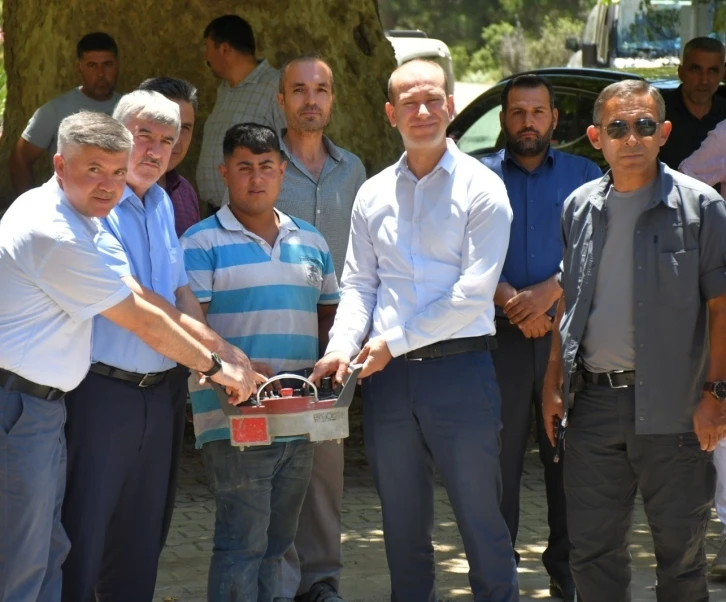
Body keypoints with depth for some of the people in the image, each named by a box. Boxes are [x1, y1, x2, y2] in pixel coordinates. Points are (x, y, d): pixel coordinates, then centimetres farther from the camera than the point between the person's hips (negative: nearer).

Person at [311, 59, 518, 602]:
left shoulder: (481, 188, -3)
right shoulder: (373, 194, 13)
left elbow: (473, 292, -10)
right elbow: (359, 283, 12)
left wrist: (394, 342, -11)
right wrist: (343, 347, -6)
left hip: (459, 367, -4)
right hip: (388, 374, 5)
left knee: (480, 514, -1)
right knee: (402, 522, 11)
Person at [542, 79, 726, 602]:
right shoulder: (580, 207, 10)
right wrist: (554, 381, 12)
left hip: (670, 405, -4)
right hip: (593, 400, 4)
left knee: (681, 549, 4)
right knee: (592, 548, 8)